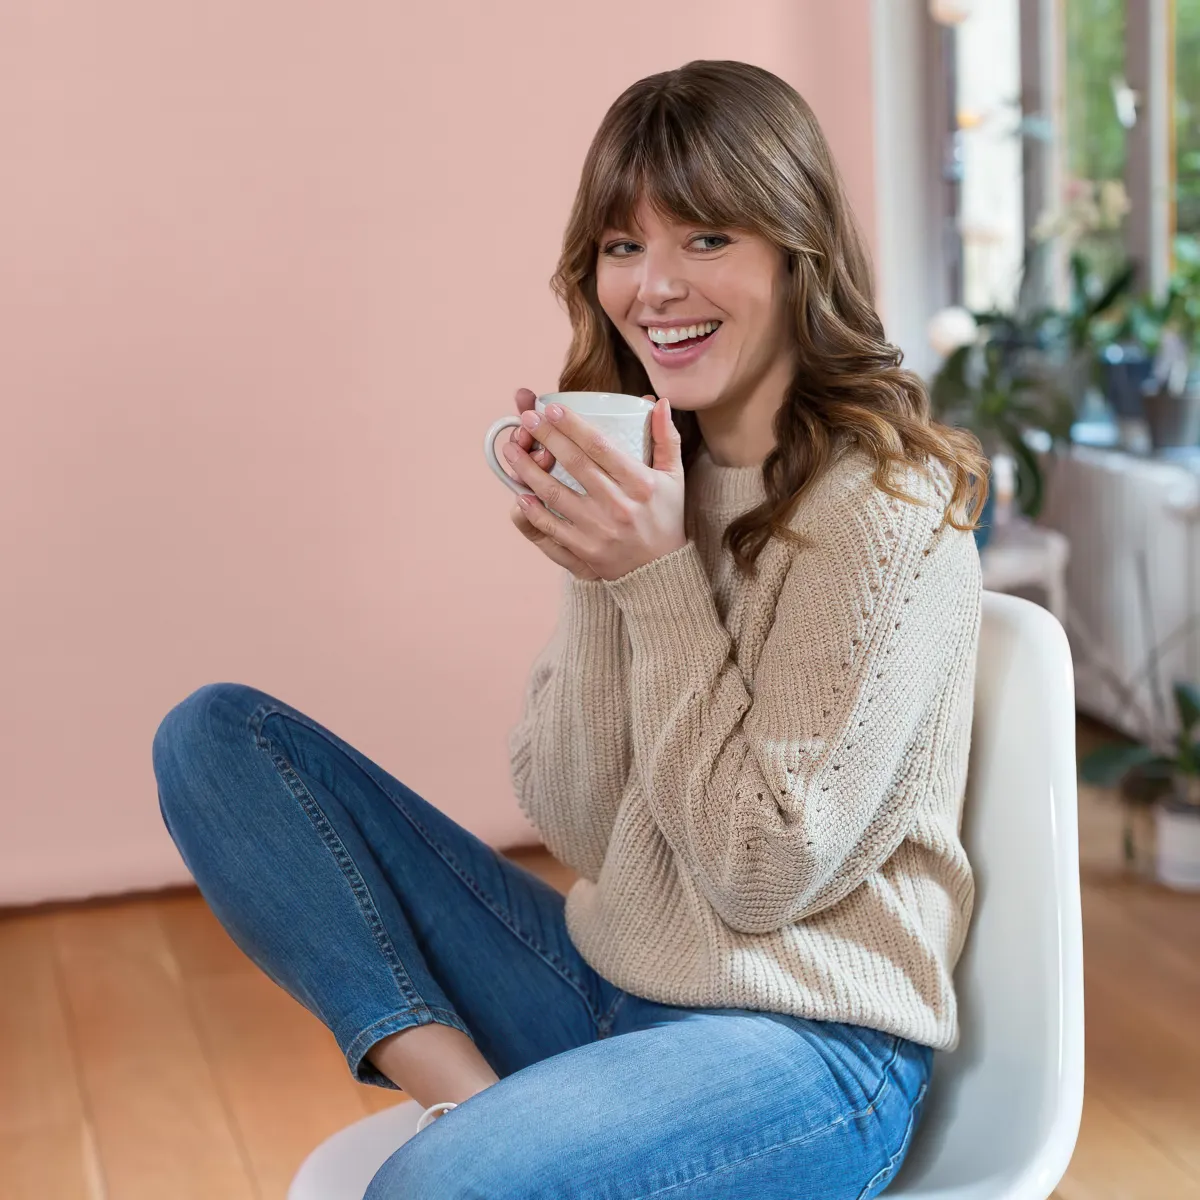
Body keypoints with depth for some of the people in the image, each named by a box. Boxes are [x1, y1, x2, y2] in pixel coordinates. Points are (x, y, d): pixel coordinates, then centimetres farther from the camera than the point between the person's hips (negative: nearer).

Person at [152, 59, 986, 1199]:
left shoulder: (887, 500, -13)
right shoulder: (646, 472, 5)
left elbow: (767, 872, -14)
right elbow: (580, 828, 2)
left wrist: (660, 576, -17)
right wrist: (595, 572, -11)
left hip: (810, 1043, -8)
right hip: (600, 987, 8)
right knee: (214, 733, 1)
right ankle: (465, 1088, -11)